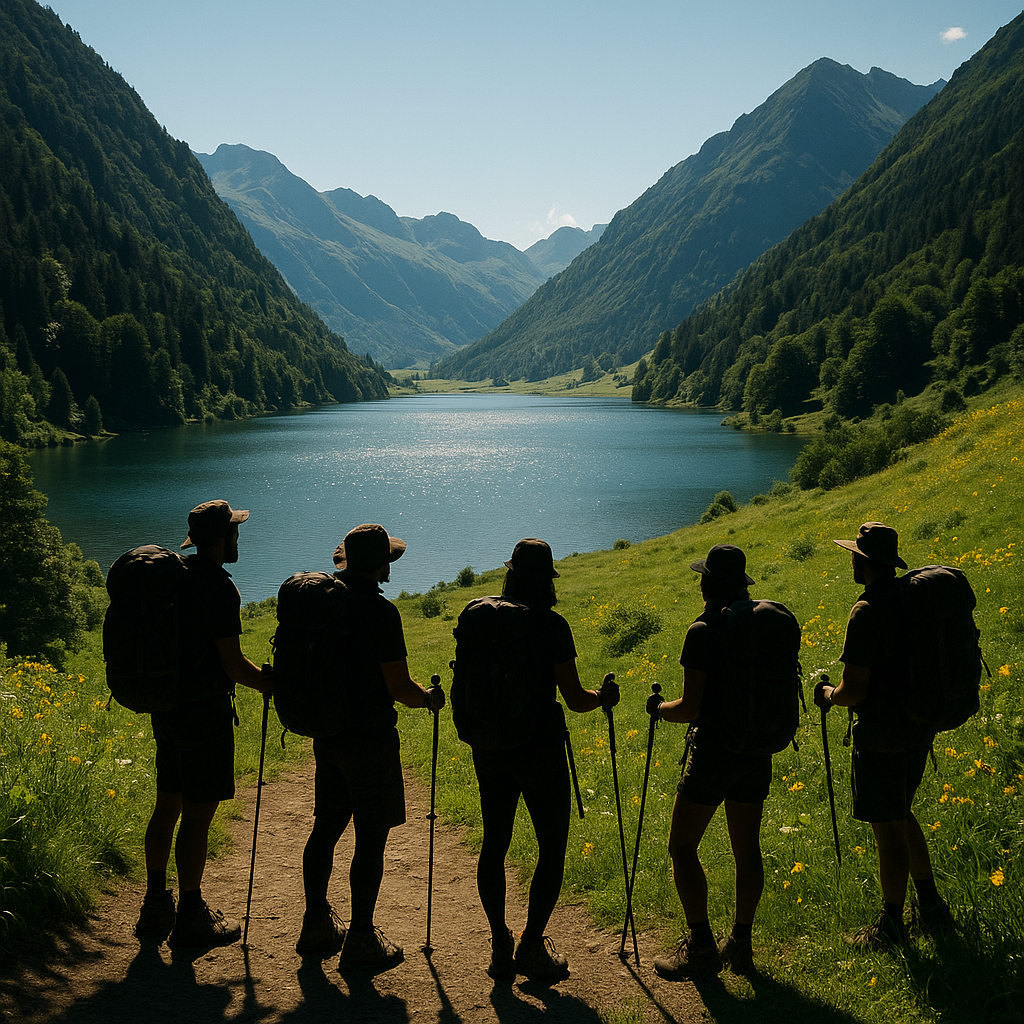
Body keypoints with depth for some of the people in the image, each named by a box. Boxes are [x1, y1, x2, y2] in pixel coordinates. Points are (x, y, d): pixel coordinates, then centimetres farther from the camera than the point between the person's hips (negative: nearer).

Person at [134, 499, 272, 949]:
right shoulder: (219, 588, -17)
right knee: (198, 814, 0)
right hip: (205, 712, -9)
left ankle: (156, 906, 25)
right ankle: (191, 916, 8)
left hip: (165, 706, 9)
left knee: (168, 805, 16)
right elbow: (233, 664, -18)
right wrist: (273, 683, -1)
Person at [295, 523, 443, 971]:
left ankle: (317, 925, 29)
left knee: (325, 828, 17)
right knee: (371, 838, 2)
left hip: (326, 734, 8)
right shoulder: (380, 612, -19)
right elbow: (399, 688, -19)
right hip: (369, 740, -8)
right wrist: (430, 698, 2)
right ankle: (361, 941, 7)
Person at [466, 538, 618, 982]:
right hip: (540, 750, -4)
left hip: (490, 749, 5)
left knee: (494, 844, 14)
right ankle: (531, 944, 7)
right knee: (552, 847, 9)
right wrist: (604, 697, 10)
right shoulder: (551, 626, -12)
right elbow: (575, 700, -11)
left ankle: (500, 945, 17)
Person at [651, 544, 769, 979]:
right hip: (757, 749, 7)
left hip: (714, 748, -7)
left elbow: (690, 708, -17)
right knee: (746, 849, 13)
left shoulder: (703, 631, -15)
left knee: (682, 847, 4)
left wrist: (658, 708, 2)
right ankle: (741, 943, 21)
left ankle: (700, 947, 4)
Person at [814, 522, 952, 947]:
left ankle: (891, 925, 14)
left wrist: (828, 695, -2)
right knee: (900, 816, 23)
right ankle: (932, 907, 29)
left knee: (888, 828, 3)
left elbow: (854, 690, -22)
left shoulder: (867, 613, -21)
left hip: (881, 735, -9)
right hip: (918, 729, 9)